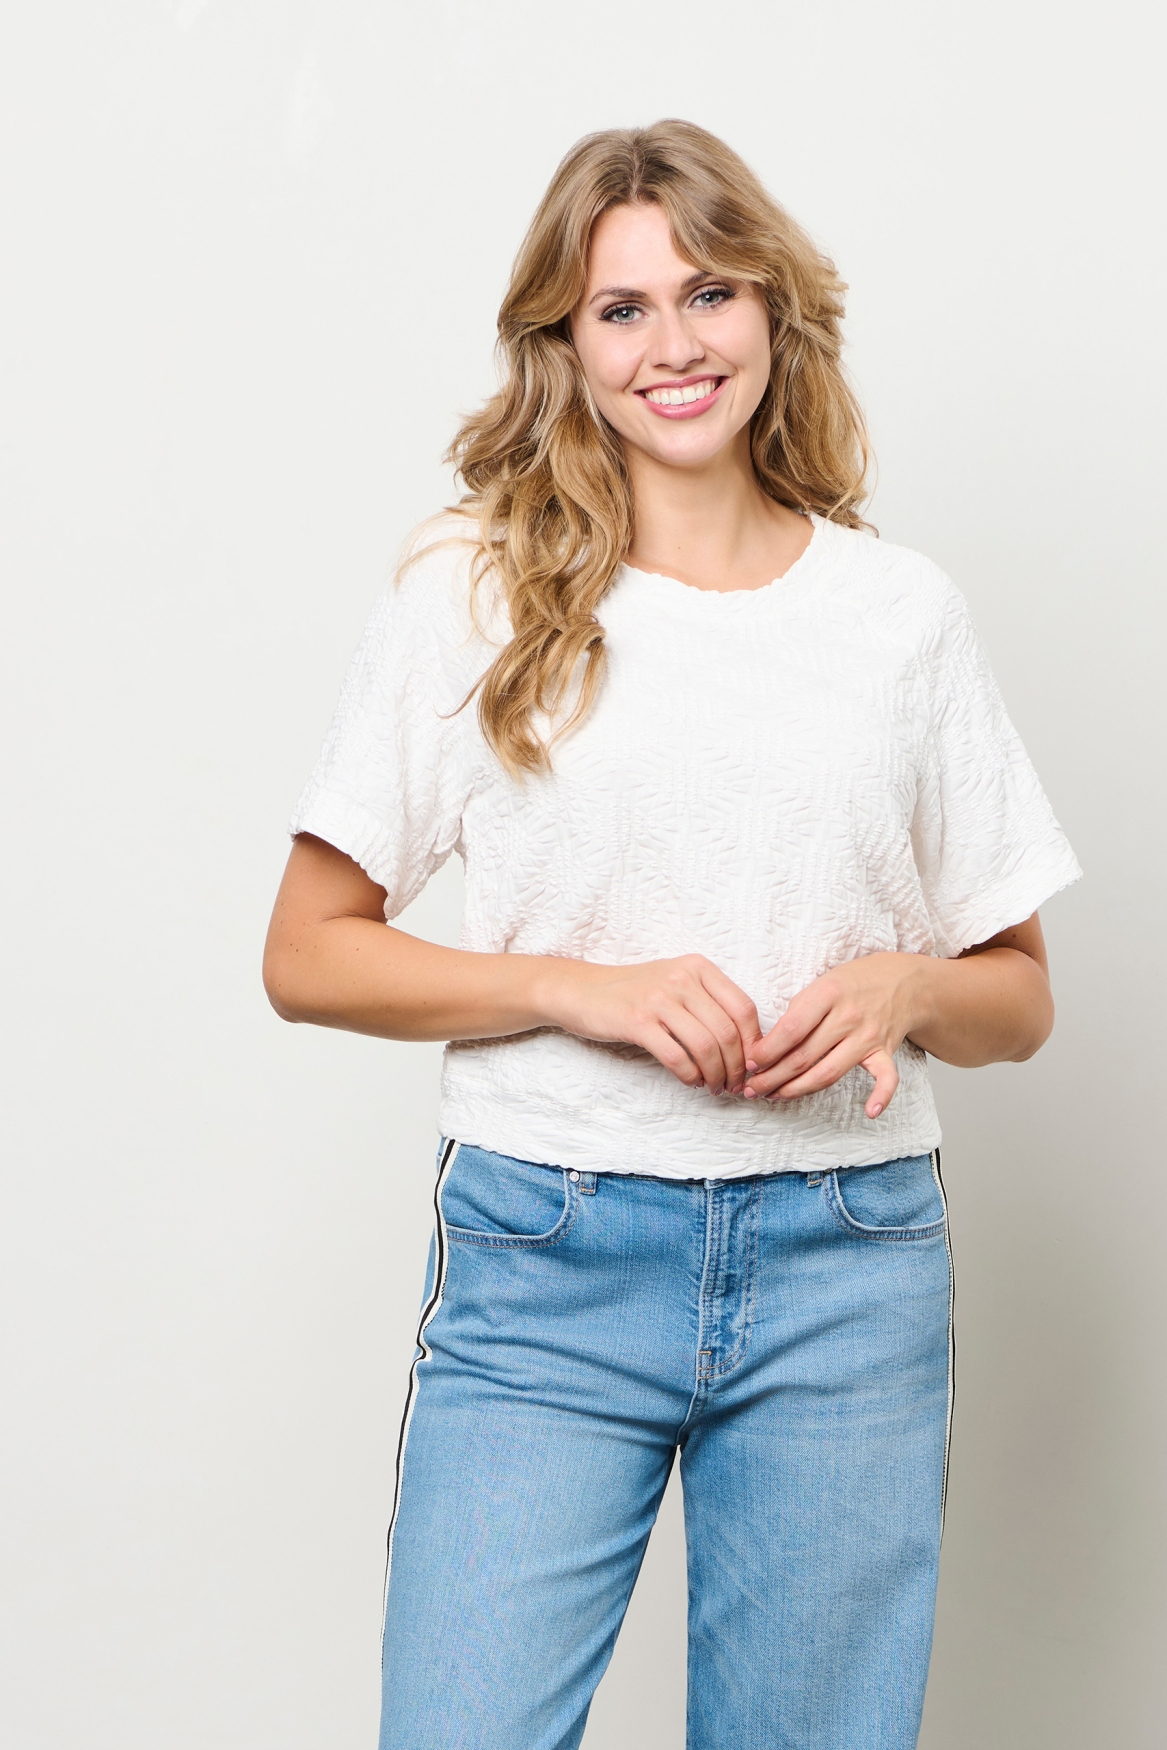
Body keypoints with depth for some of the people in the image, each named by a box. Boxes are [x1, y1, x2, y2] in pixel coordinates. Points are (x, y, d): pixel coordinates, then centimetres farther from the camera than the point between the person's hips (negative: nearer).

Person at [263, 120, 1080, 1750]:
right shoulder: (474, 596, 2)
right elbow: (307, 955, 2)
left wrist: (904, 988, -9)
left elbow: (1020, 995, 13)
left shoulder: (902, 610, 8)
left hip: (848, 1273, 2)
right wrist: (581, 986, -12)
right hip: (546, 1266, -2)